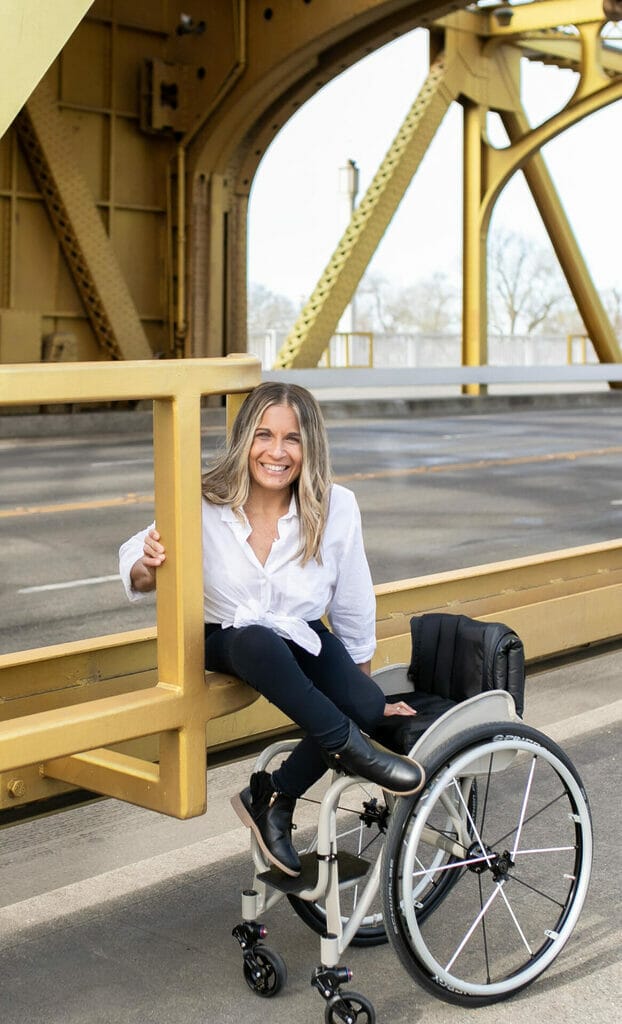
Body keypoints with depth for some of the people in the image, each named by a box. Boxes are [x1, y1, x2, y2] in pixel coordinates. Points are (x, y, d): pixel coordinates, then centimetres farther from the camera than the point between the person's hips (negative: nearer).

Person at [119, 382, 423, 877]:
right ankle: (348, 746, -21)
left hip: (305, 637, 3)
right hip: (229, 642, -2)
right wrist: (149, 566, -35)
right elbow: (137, 579, -9)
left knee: (366, 708, -23)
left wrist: (367, 686, 7)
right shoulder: (205, 506, -21)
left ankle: (272, 799, -1)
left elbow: (353, 609, -4)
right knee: (257, 641, -38)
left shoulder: (337, 507, -18)